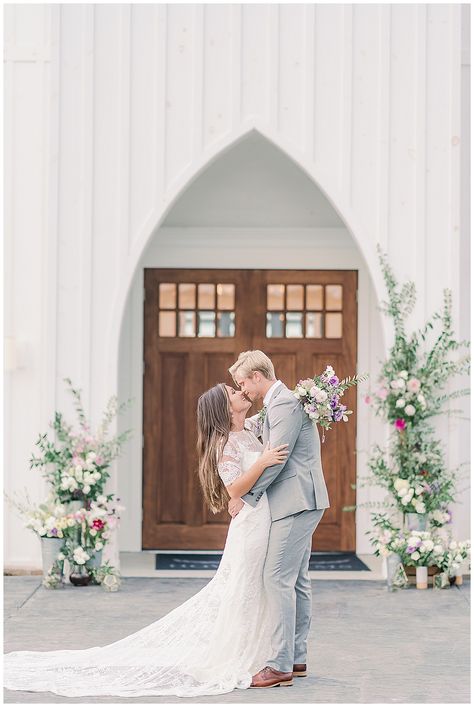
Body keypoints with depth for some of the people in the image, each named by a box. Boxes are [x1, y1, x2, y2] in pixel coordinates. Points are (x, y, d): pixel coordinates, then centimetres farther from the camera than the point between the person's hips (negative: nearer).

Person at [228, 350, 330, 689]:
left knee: (278, 579, -11)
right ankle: (297, 658, 19)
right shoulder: (277, 403, 18)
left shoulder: (285, 403, -14)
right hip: (299, 503, 11)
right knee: (296, 581, 13)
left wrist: (246, 497, -11)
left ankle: (280, 665, -11)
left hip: (296, 503, -11)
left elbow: (275, 459, -19)